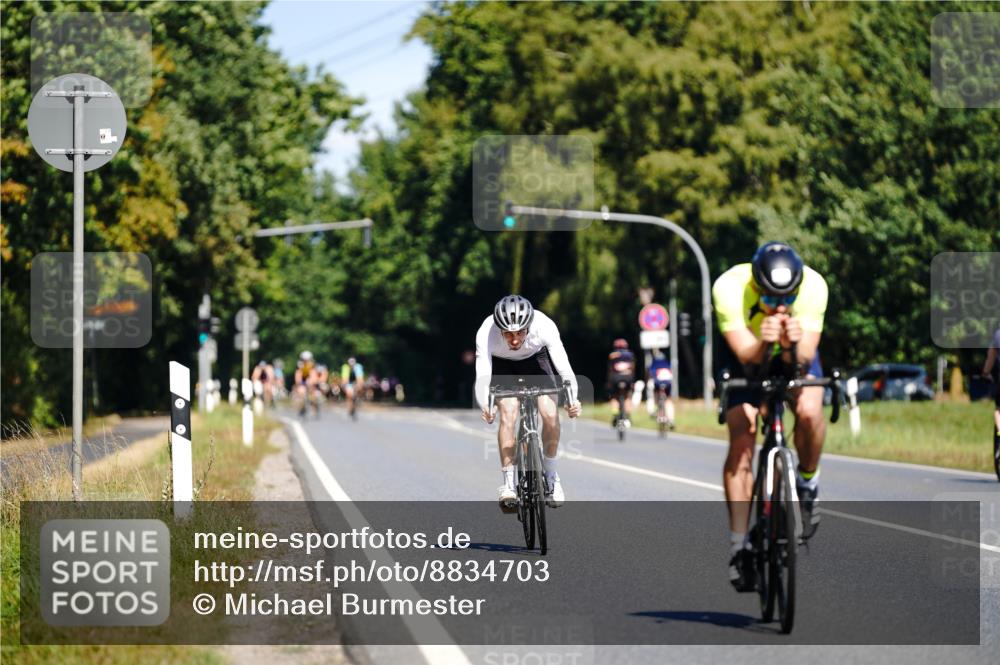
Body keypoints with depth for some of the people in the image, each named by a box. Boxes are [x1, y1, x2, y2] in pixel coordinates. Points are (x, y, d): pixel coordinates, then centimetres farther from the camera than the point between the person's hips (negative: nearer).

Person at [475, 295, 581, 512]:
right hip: (501, 364, -1)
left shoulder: (544, 326, -36)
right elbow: (482, 378, -41)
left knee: (551, 414, -16)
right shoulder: (486, 334, -37)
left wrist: (572, 400, -54)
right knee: (508, 414, -22)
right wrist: (486, 407, -59)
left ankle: (550, 473, 7)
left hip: (535, 358, 1)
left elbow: (564, 367, -38)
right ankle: (508, 484, -13)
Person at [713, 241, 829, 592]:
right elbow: (746, 354, -37)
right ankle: (740, 544, -6)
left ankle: (808, 481, -1)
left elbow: (805, 358, -34)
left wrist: (793, 345, -56)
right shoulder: (729, 287, -35)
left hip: (796, 356, 0)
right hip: (748, 357, 0)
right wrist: (763, 343, -58)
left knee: (809, 410, -30)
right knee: (741, 442, -14)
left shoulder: (813, 285, -33)